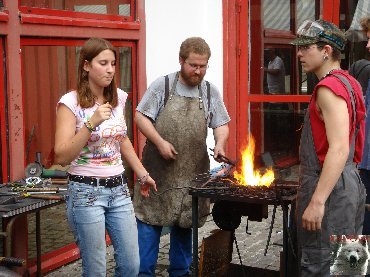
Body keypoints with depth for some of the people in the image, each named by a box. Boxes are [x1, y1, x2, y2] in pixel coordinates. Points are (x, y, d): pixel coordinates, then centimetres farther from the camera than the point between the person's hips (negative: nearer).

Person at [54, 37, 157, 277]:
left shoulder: (118, 98, 6)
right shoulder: (71, 102, -11)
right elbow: (62, 157, -19)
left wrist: (143, 174, 22)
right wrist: (92, 123, -27)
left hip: (119, 189, 5)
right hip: (86, 192, -5)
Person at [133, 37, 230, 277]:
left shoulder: (211, 92, 7)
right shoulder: (162, 85, -3)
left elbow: (221, 124, 10)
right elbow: (141, 117, -4)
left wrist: (220, 144, -10)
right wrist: (160, 142, -15)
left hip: (192, 172, 3)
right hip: (159, 169, -3)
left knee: (184, 223, 13)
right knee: (150, 220, -1)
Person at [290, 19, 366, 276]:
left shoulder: (330, 87, -17)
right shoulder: (347, 82, 15)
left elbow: (339, 149, -26)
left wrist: (317, 202, -28)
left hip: (329, 188, -10)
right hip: (349, 182, 10)